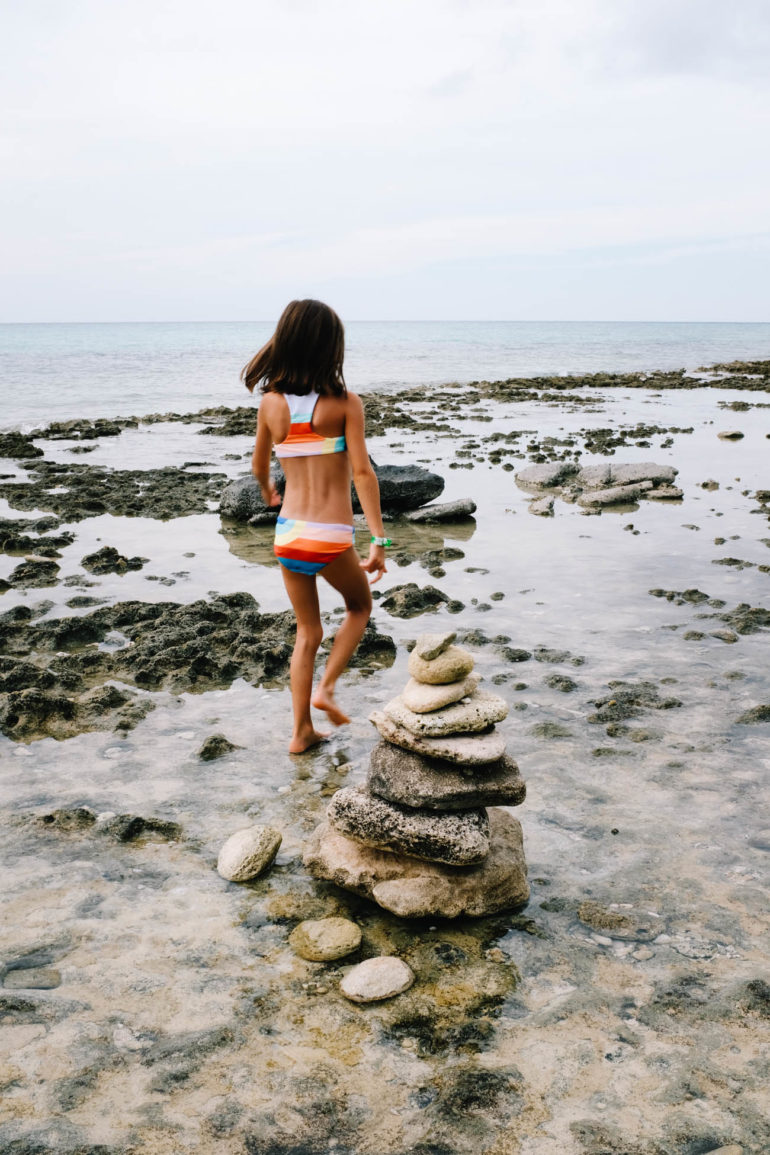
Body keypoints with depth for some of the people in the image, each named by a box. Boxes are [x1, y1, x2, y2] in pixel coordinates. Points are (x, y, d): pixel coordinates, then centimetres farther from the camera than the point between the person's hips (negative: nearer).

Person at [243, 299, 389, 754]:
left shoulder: (271, 403, 2)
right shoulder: (346, 403, -9)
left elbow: (259, 466, 15)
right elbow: (362, 471, -15)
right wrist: (379, 540, -14)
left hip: (289, 534, 4)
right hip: (331, 538, -3)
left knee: (308, 633, 19)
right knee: (359, 606, 26)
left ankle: (301, 731, 20)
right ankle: (326, 687, 12)